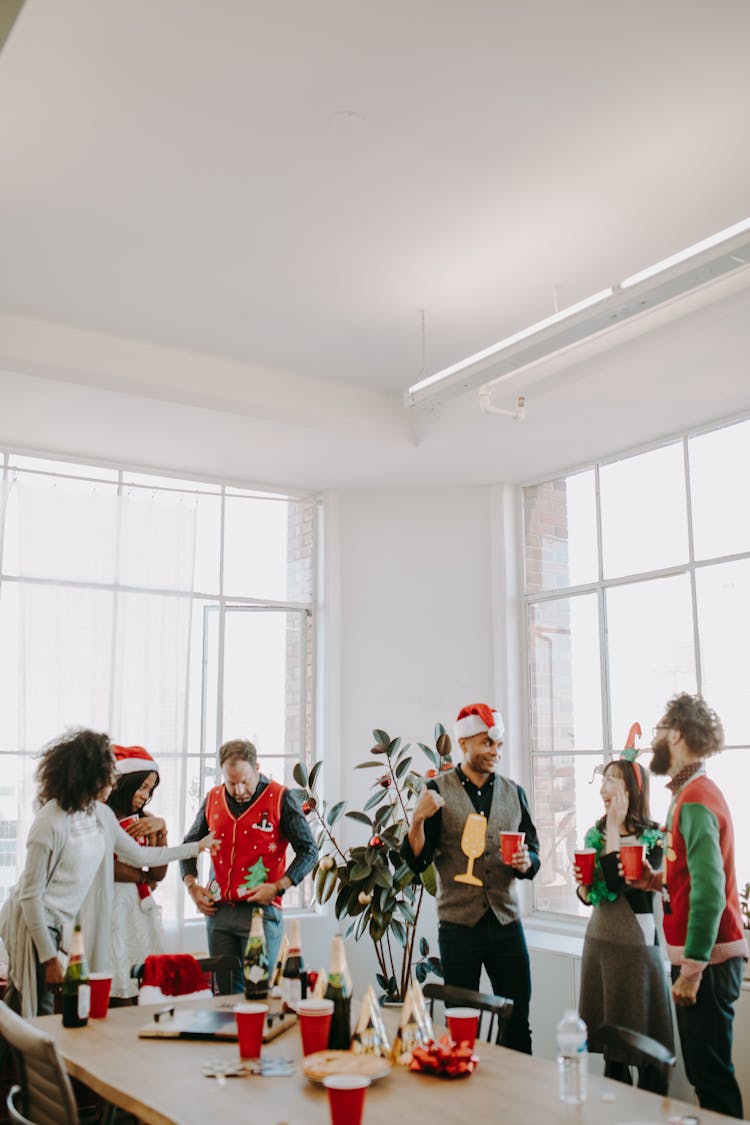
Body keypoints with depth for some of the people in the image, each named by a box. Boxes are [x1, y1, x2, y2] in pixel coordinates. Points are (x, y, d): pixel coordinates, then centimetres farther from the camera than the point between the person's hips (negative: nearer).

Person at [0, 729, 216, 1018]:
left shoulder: (101, 815, 2)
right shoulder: (52, 822, -22)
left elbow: (139, 855, 17)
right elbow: (31, 895, -19)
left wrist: (198, 846, 21)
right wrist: (50, 957, -17)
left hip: (62, 926, 8)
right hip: (32, 925, -7)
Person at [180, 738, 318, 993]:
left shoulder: (280, 799, -4)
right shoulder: (213, 798, 9)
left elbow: (308, 851, -2)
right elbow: (190, 844, 22)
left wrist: (278, 886, -13)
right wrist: (191, 886, 8)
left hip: (261, 910, -4)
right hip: (218, 912, 4)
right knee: (225, 993, 10)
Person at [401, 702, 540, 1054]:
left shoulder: (513, 793, 9)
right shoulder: (438, 792, -2)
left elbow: (534, 854, 14)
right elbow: (417, 861, -5)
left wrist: (526, 862, -8)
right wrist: (418, 819, -22)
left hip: (507, 923, 3)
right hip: (459, 926, -3)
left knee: (518, 1024, 7)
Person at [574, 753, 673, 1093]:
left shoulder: (651, 837, -12)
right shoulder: (595, 833, 7)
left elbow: (619, 882, -24)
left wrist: (614, 828, -20)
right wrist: (581, 883, -7)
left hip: (635, 941, -6)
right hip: (598, 938, 6)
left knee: (641, 1035, 3)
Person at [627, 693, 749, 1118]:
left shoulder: (695, 800, -17)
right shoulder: (695, 791, 13)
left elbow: (709, 891, -23)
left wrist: (692, 969, -21)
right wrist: (658, 880, 6)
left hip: (707, 959, -10)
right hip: (703, 955, 10)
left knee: (710, 1075, -3)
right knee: (706, 1071, 15)